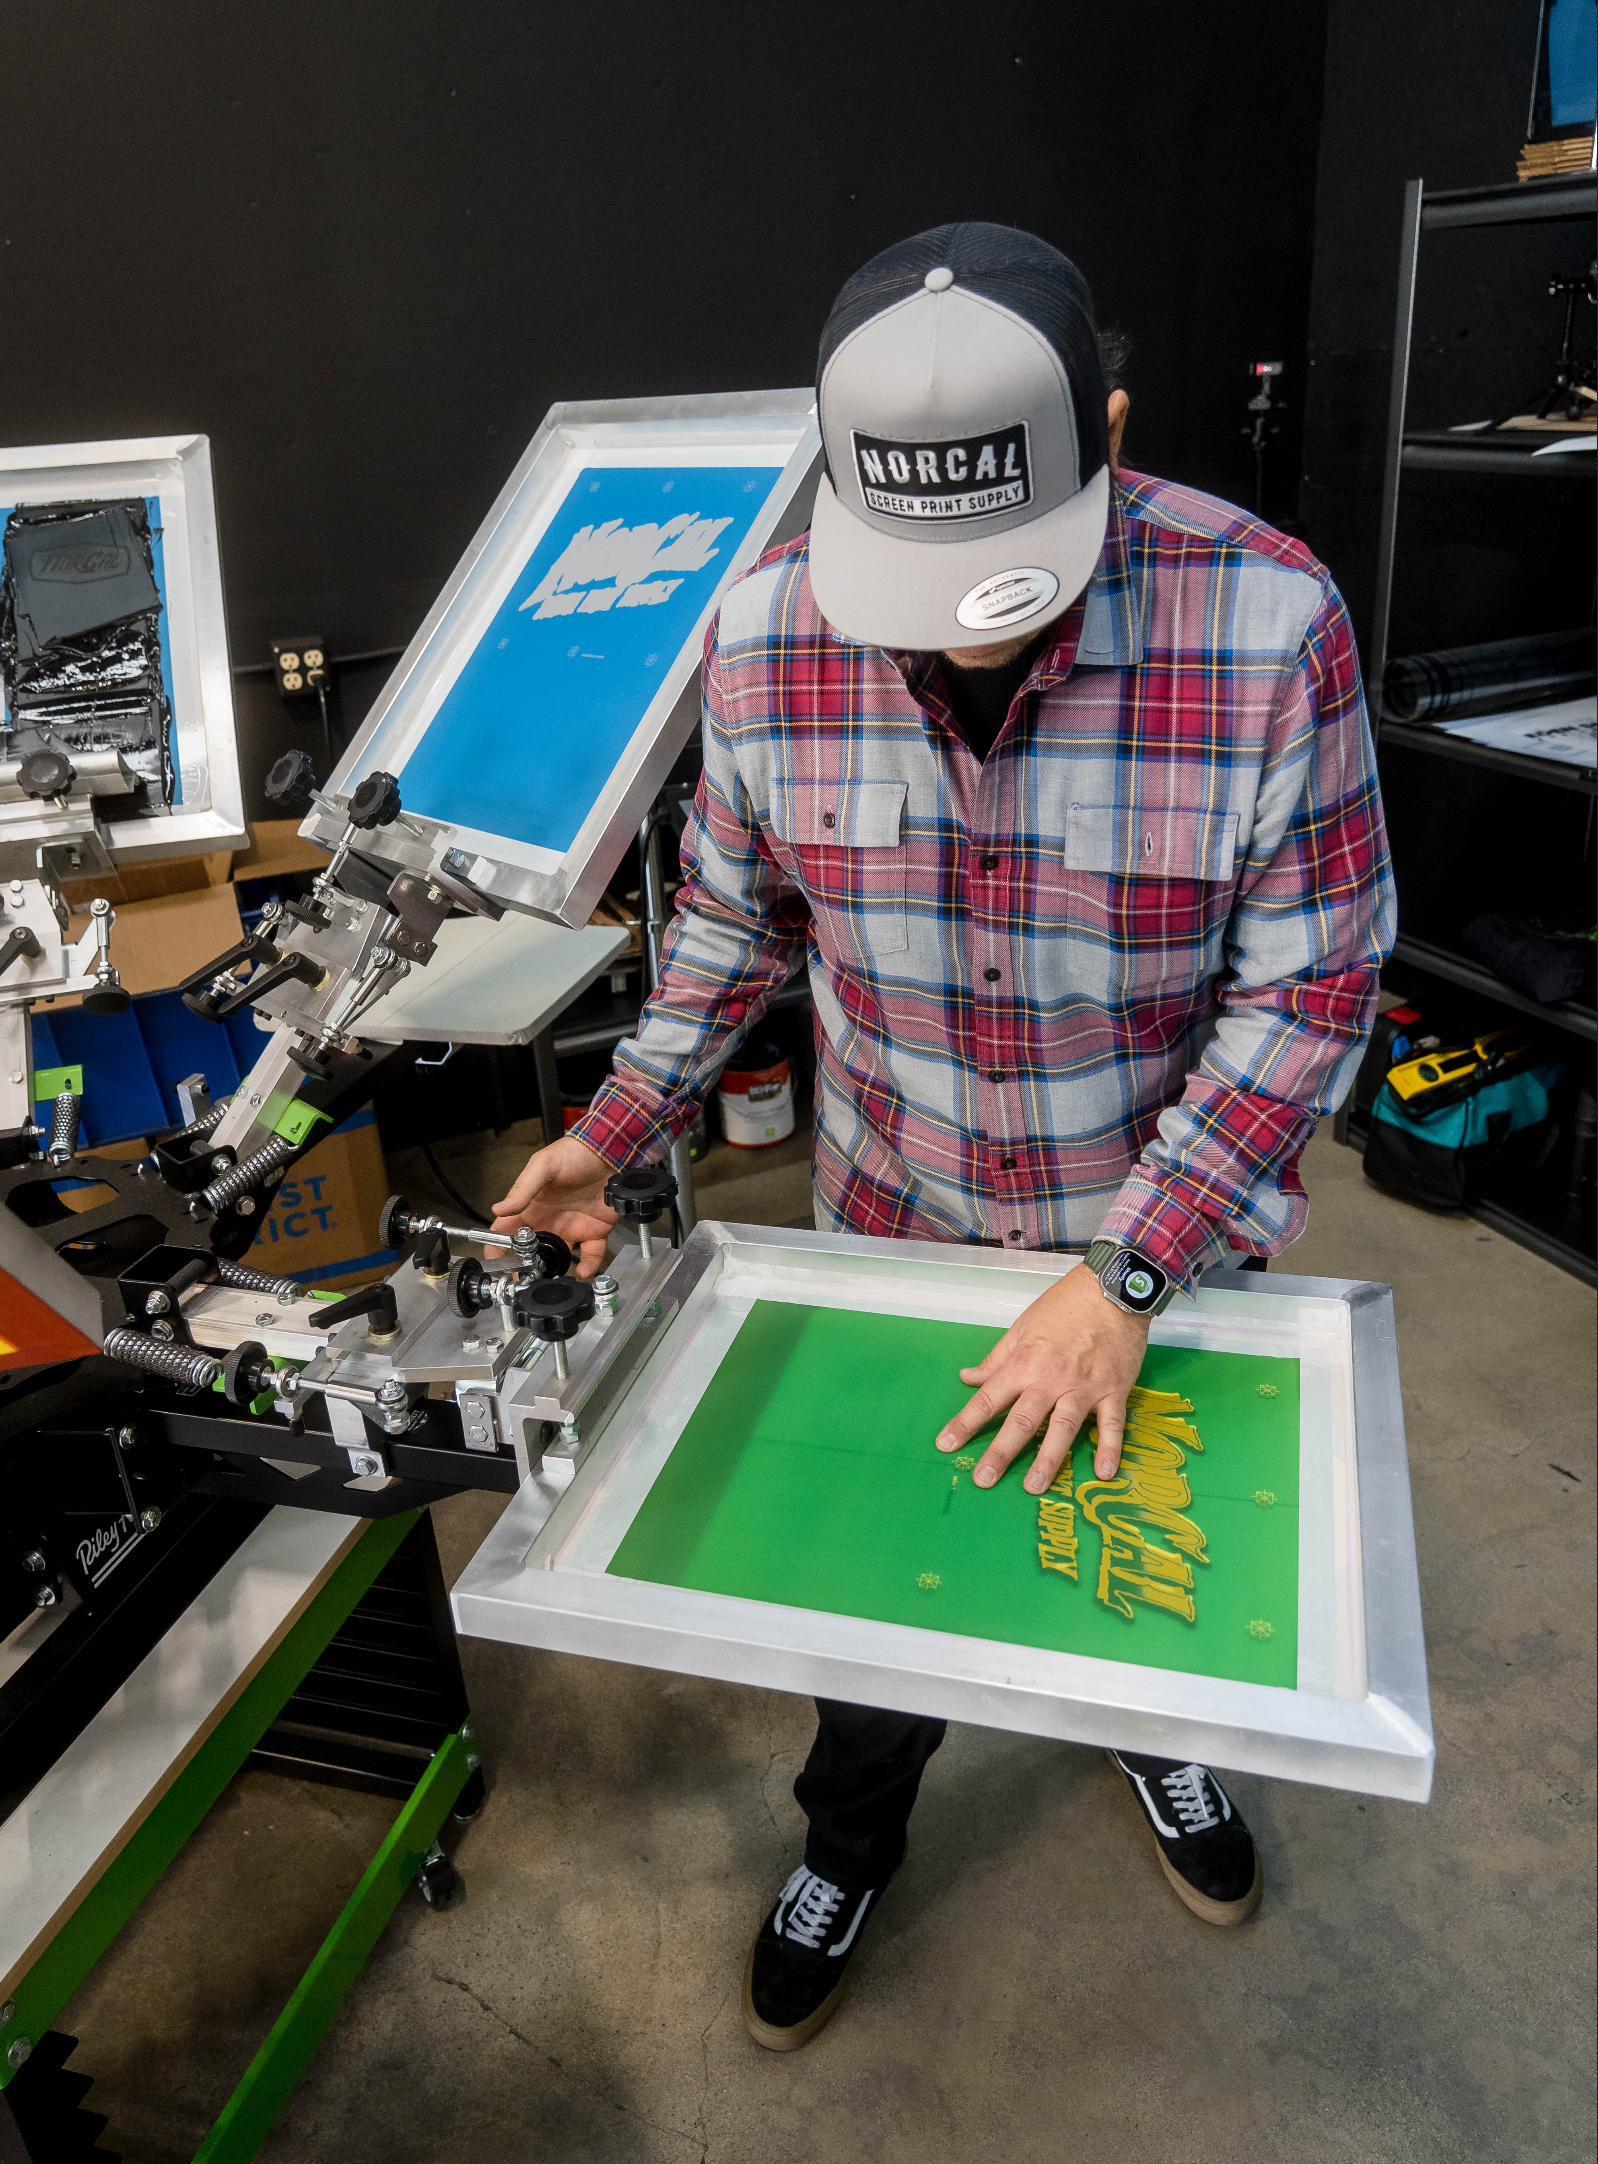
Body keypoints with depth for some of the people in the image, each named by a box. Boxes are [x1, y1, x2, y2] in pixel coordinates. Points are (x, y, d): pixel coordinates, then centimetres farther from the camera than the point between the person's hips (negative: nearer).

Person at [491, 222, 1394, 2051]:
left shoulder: (1268, 624, -26)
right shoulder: (767, 634, -18)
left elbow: (1308, 987, -20)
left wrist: (1127, 1276, -25)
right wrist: (620, 1128, -3)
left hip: (1178, 1225, -1)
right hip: (892, 1220, 1)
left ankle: (1151, 1727, 62)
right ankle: (850, 1841, 51)